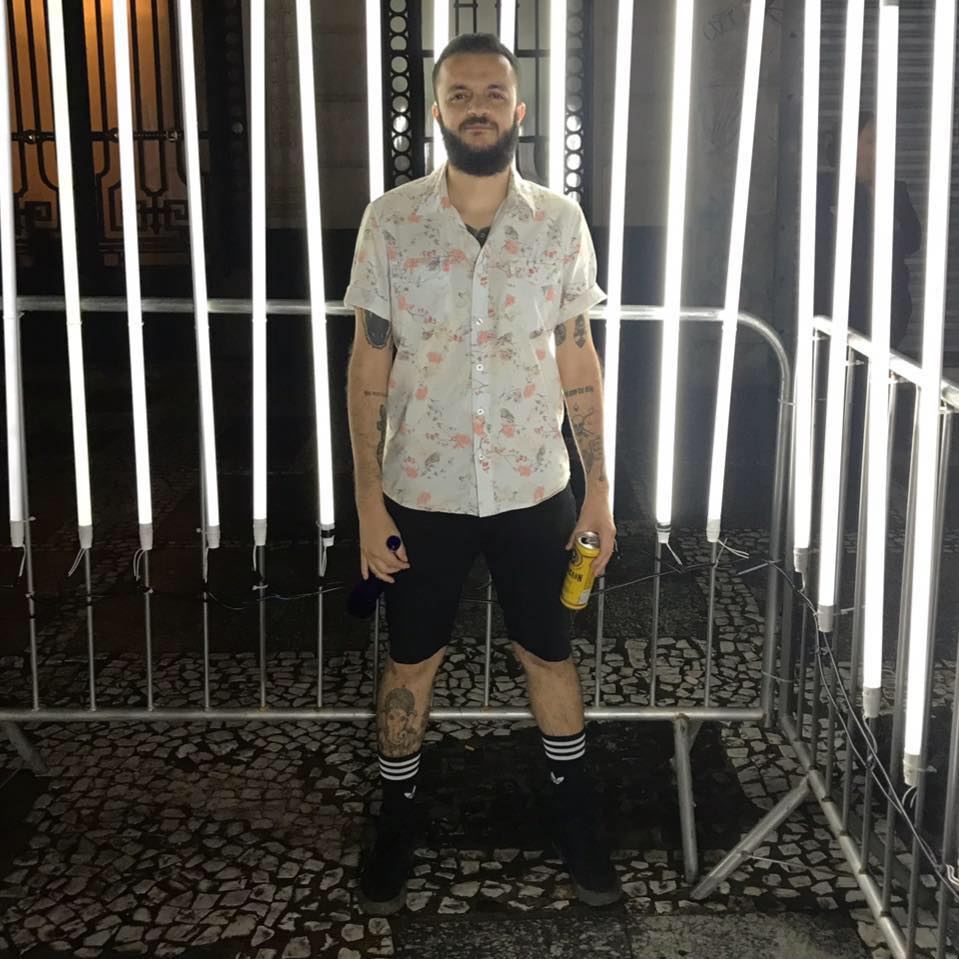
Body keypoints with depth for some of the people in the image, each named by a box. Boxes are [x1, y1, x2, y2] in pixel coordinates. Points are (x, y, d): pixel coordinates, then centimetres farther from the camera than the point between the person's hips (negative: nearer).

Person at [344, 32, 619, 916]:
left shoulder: (560, 222, -3)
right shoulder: (391, 221, -7)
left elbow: (577, 360, 2)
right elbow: (369, 365, -4)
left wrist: (599, 486, 0)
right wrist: (368, 499, -8)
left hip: (533, 490, 1)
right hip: (421, 493, -1)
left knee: (550, 655, 15)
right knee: (411, 661, 13)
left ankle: (577, 823, 36)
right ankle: (396, 826, 35)